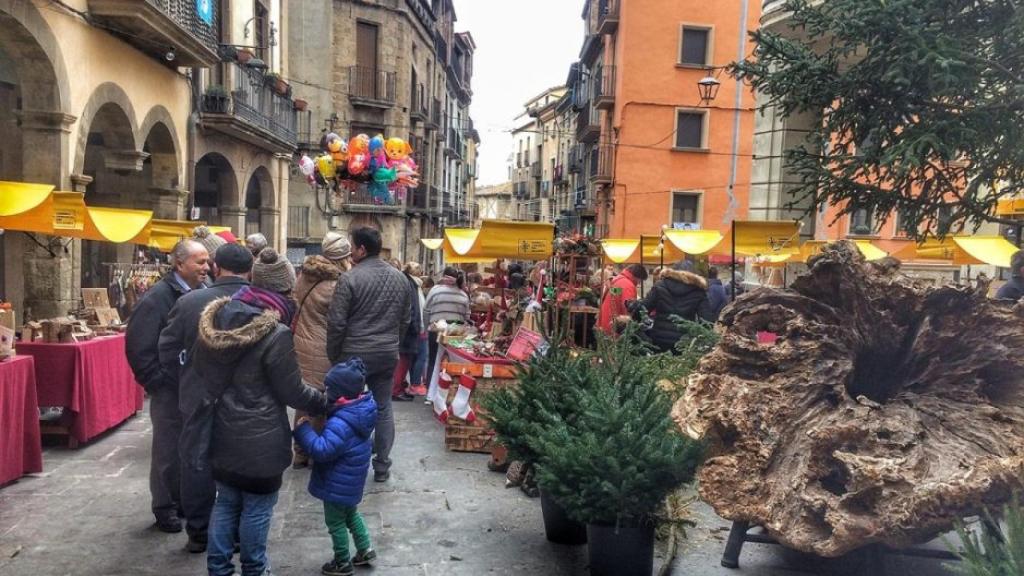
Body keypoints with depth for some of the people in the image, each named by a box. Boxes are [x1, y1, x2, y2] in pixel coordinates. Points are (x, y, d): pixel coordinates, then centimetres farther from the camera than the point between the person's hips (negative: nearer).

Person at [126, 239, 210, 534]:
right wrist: (157, 383, -13)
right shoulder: (157, 298, -15)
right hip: (170, 390, -6)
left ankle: (184, 499, 33)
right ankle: (164, 507, 23)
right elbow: (138, 348, -15)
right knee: (168, 449, 7)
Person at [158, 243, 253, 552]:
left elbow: (167, 350, -3)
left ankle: (198, 533, 24)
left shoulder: (189, 302, -10)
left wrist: (185, 381, 12)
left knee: (198, 466, 15)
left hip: (198, 399, 0)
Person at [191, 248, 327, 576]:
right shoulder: (276, 334, -22)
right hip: (259, 439, -7)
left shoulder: (218, 318, -1)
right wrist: (325, 403, 2)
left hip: (224, 432, 7)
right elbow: (292, 391, -15)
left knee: (227, 502, 20)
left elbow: (201, 366, 13)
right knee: (257, 507, 11)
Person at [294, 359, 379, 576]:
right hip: (350, 480, 9)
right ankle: (365, 550, 36)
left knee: (335, 521, 11)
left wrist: (303, 428, -27)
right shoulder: (360, 410, -4)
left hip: (338, 483, -9)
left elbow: (322, 450, -34)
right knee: (350, 513, 28)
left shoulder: (341, 422, -34)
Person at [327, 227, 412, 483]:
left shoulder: (350, 279, -13)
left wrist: (333, 356, 0)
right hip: (388, 355, 4)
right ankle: (382, 466, 17)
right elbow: (406, 319, 11)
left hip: (354, 355, -4)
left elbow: (336, 323, -12)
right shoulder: (400, 278, 4)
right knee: (383, 408, 12)